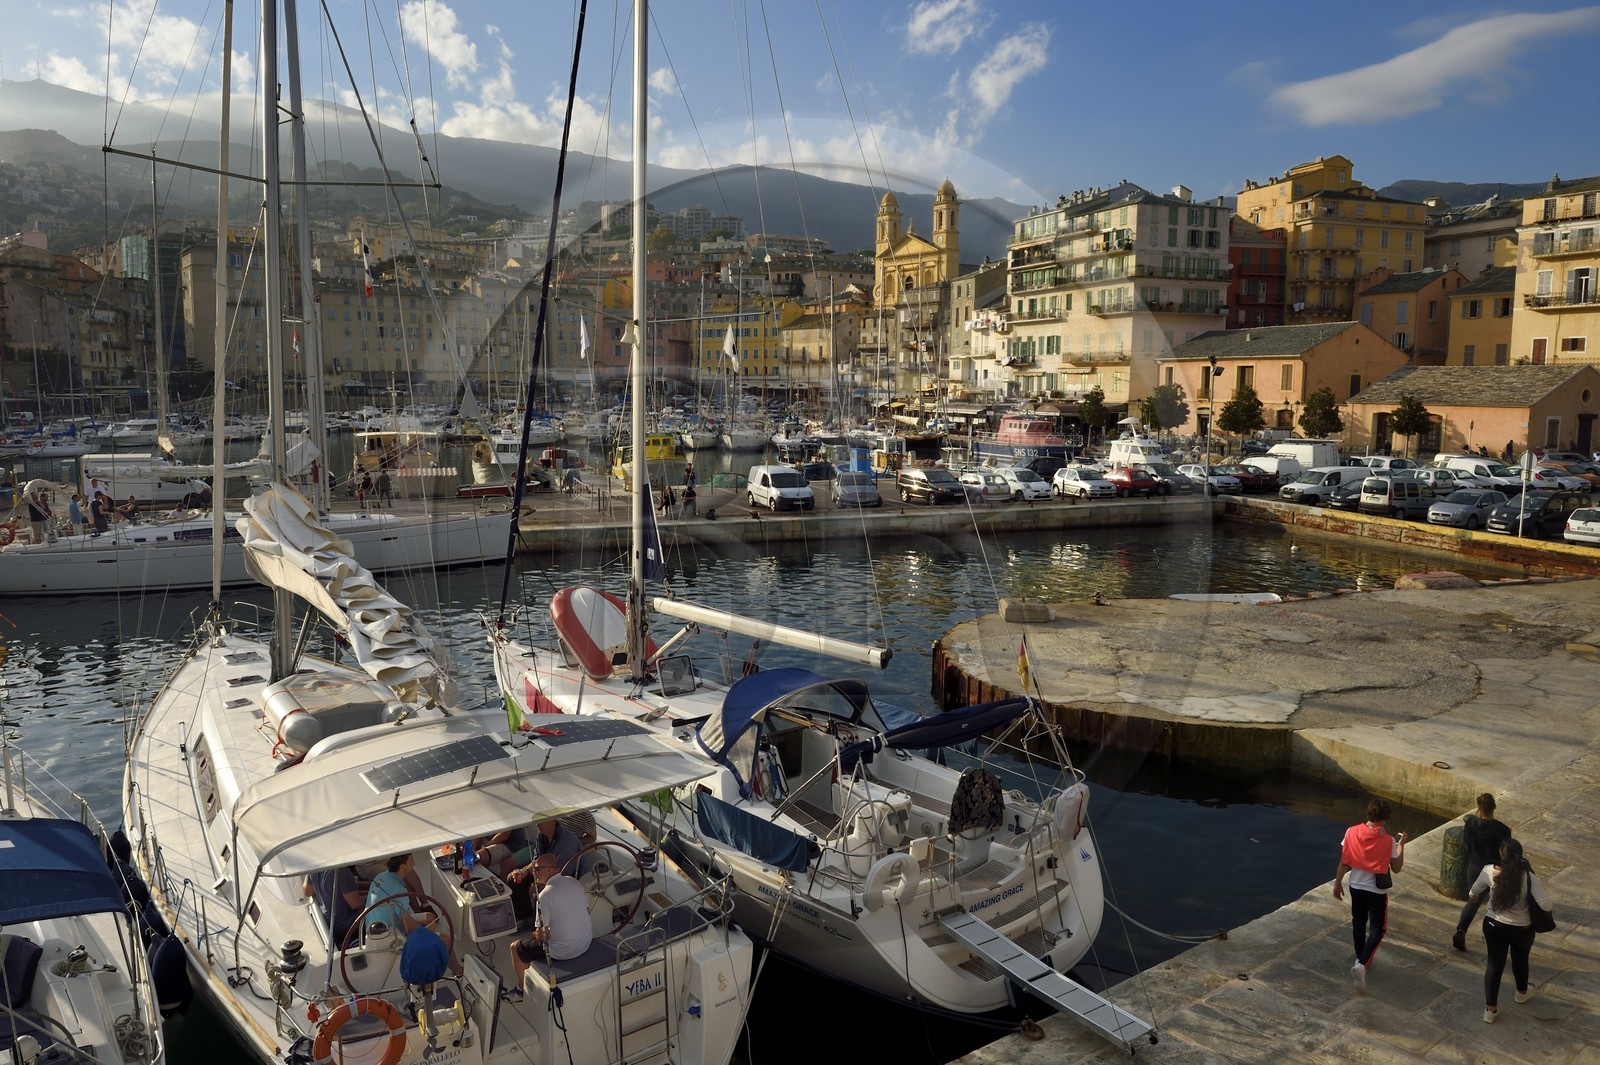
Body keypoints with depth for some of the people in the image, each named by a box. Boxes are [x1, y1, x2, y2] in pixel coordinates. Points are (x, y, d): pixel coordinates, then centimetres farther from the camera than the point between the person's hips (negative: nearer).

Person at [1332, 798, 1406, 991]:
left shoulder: (1351, 832, -10)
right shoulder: (1388, 841, -18)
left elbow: (1343, 862, -4)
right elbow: (1397, 868, -6)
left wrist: (1338, 883, 8)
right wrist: (1401, 846, 5)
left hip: (1356, 886, 3)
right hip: (1377, 890, -3)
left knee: (1358, 922, 22)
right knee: (1377, 928, 7)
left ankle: (1360, 959, 34)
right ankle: (1361, 965, -9)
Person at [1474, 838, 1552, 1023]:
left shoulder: (1490, 872, -15)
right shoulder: (1529, 877, -22)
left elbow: (1474, 890, 4)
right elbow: (1545, 905, -26)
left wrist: (1472, 894, 29)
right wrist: (1539, 884, -5)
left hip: (1494, 925, 0)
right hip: (1522, 929, 0)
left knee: (1494, 963, 11)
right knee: (1520, 960, 27)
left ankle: (1490, 1009, 12)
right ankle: (1522, 992, 55)